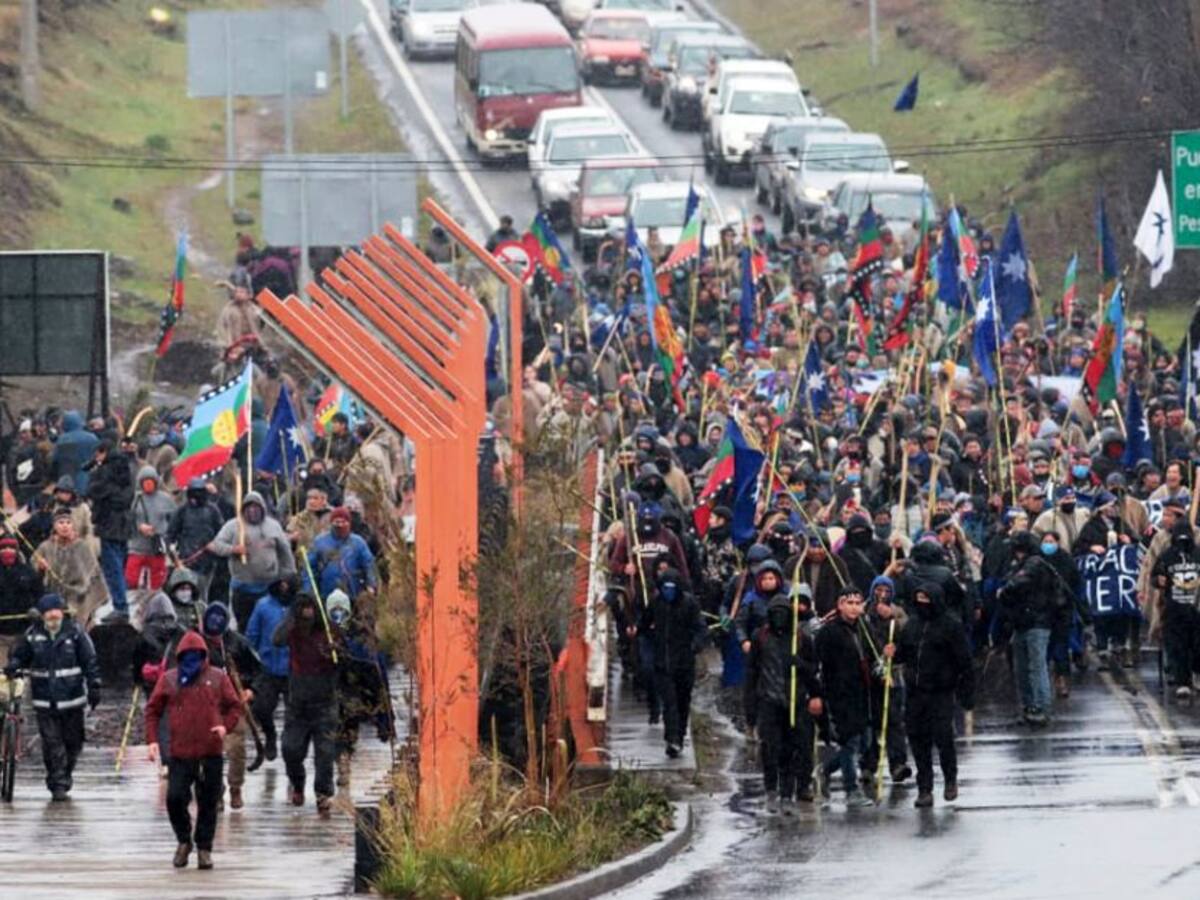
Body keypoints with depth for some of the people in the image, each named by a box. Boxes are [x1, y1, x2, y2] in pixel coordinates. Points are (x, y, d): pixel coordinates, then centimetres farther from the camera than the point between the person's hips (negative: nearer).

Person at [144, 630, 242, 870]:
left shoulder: (217, 678, 4)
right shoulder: (169, 680, 4)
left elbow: (234, 706, 10)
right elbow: (153, 710, 9)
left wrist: (226, 726, -10)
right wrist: (152, 740, -2)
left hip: (211, 753, 0)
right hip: (179, 753, 0)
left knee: (208, 803, 4)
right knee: (175, 798, -8)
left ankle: (204, 848, 16)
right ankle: (184, 840, 16)